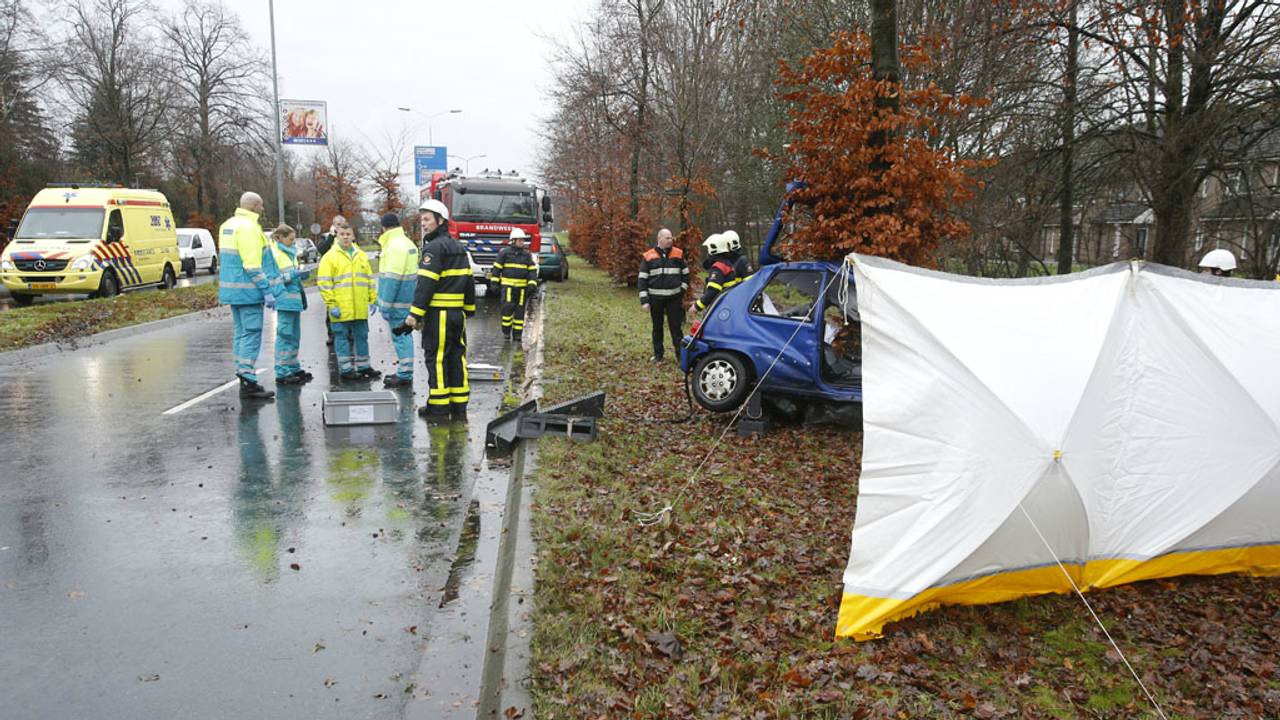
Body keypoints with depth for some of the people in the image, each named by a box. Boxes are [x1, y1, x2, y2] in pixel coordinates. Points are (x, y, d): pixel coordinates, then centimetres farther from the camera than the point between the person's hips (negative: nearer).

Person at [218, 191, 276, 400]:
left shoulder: (228, 225, 16)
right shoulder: (248, 227, -14)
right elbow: (253, 265, -20)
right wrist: (267, 291, -19)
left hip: (231, 288, 10)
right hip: (247, 290, -10)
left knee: (242, 333, 14)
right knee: (252, 334, -8)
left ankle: (243, 377, 18)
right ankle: (247, 379, -11)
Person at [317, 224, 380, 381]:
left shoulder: (361, 255, 13)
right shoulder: (330, 257, -3)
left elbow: (369, 279, 17)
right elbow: (324, 283, -7)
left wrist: (373, 300, 12)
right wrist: (331, 304, -13)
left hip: (360, 308, 5)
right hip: (341, 308, -5)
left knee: (361, 336, 11)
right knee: (342, 337, 2)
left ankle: (363, 367, 21)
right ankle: (345, 370, 7)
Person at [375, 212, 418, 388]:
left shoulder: (394, 246, -17)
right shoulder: (408, 243, 15)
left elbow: (392, 279, -21)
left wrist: (385, 306, -19)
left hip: (397, 301, -10)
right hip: (407, 299, 10)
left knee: (400, 337, -5)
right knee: (404, 336, 16)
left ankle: (404, 376, 0)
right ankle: (403, 371, 25)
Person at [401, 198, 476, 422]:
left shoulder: (433, 247, -12)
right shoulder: (459, 247, 16)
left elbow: (426, 284, -18)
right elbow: (469, 281, 20)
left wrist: (415, 314, -17)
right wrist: (469, 310, 24)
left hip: (438, 313, -8)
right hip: (458, 314, 8)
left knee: (437, 359, -3)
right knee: (457, 358, 10)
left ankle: (438, 409, 0)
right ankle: (459, 408, 14)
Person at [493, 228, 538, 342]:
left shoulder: (527, 254, 9)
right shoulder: (504, 252, 1)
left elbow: (532, 270, 8)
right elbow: (497, 267, 5)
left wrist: (532, 284, -3)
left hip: (522, 286, 3)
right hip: (507, 285, -3)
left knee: (520, 310, 4)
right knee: (507, 307, -13)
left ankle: (517, 334, 11)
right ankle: (506, 331, 2)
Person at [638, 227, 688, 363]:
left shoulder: (678, 254, 1)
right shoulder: (648, 256, -3)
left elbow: (685, 273, 13)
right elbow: (642, 279, -2)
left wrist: (682, 290, 5)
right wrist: (644, 300, -7)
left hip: (674, 297, 0)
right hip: (655, 298, 0)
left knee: (676, 326, 0)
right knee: (657, 327, 10)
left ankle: (681, 354, 5)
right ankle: (658, 354, 21)